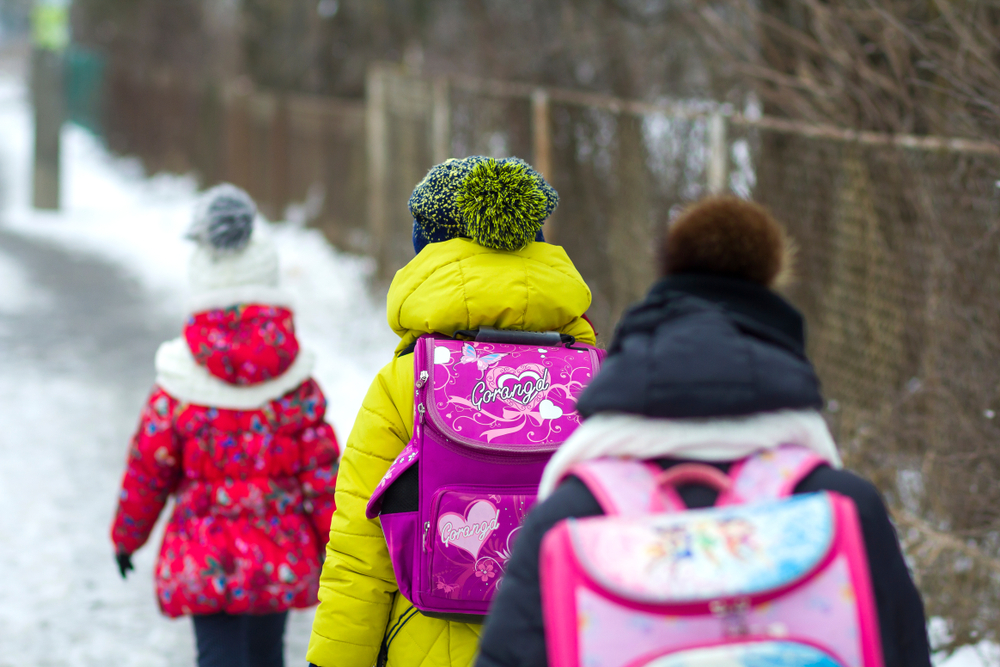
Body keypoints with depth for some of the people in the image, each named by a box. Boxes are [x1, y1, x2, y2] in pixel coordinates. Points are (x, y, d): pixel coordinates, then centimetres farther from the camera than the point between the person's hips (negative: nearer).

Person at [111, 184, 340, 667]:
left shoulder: (179, 382, -8)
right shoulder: (296, 379, -5)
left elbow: (147, 469, -2)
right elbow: (321, 469, -4)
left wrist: (126, 537, 14)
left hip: (204, 556, -2)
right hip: (282, 553, 2)